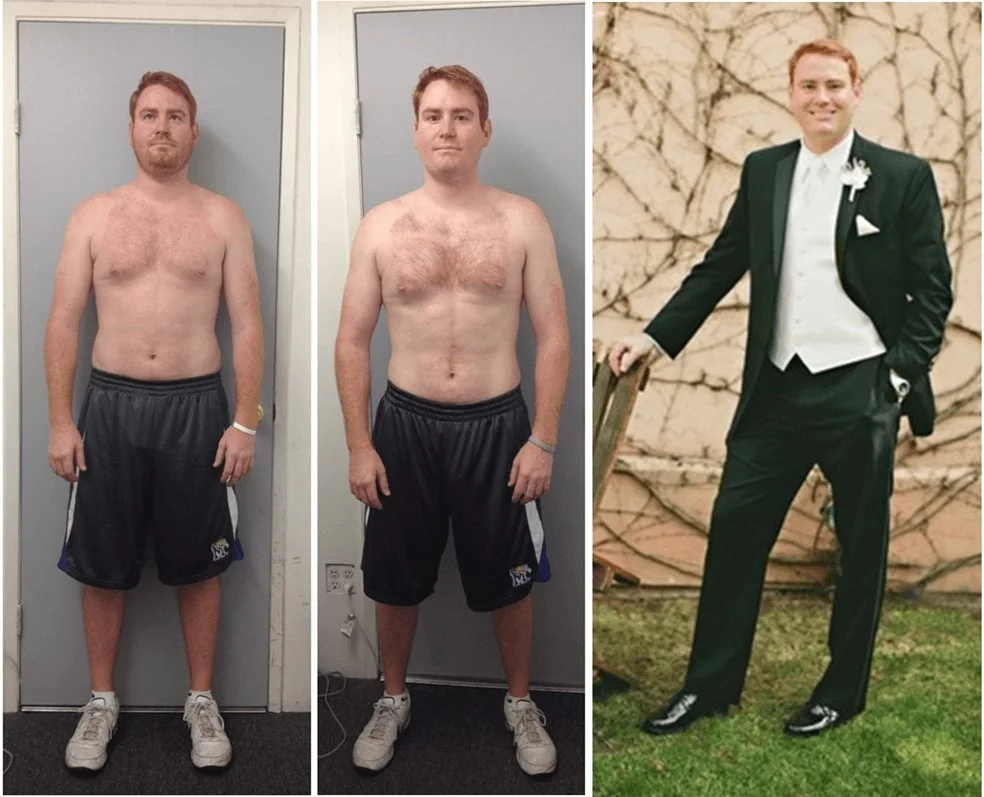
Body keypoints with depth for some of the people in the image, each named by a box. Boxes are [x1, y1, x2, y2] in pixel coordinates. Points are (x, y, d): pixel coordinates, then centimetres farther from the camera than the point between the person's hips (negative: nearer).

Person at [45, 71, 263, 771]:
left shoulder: (223, 217, 3)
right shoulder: (94, 215, 5)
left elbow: (247, 326, 0)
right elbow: (64, 322, 3)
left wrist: (245, 423, -6)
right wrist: (60, 423, -4)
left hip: (196, 405, -1)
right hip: (111, 403, 1)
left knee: (198, 565, 8)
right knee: (103, 564, 9)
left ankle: (202, 700, 25)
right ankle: (102, 701, 27)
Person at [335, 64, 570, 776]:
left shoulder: (523, 220, -3)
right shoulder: (381, 226, -1)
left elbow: (553, 336, -3)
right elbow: (353, 341, 1)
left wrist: (543, 440, -8)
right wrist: (359, 445, -4)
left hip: (497, 424, -1)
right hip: (406, 423, 1)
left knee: (508, 579, 13)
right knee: (396, 577, 14)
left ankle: (521, 703, 36)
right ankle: (394, 699, 38)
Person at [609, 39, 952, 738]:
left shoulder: (904, 176, -2)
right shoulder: (763, 171, 8)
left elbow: (932, 288, -1)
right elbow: (720, 266, 10)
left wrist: (901, 374, -9)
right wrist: (655, 337, 3)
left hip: (860, 391, -3)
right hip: (777, 387, 3)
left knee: (861, 544, 9)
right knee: (734, 529, 5)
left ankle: (842, 694, 27)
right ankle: (710, 685, 20)